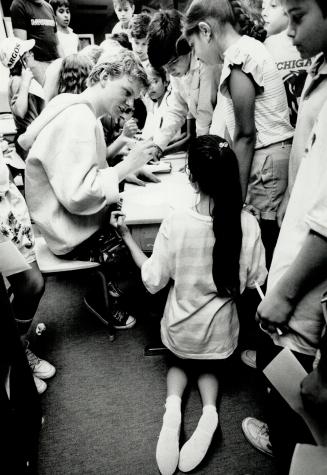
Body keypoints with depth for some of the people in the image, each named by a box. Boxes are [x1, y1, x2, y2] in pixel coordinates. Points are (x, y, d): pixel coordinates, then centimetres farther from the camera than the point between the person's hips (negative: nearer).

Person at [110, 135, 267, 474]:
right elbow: (254, 280, -5)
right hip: (221, 332, 2)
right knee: (207, 368, 33)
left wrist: (127, 237, -4)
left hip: (180, 330, -1)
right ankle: (209, 409, 2)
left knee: (179, 363, 32)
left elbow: (153, 281, -13)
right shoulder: (247, 223, -18)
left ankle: (173, 404, 0)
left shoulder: (175, 222, -24)